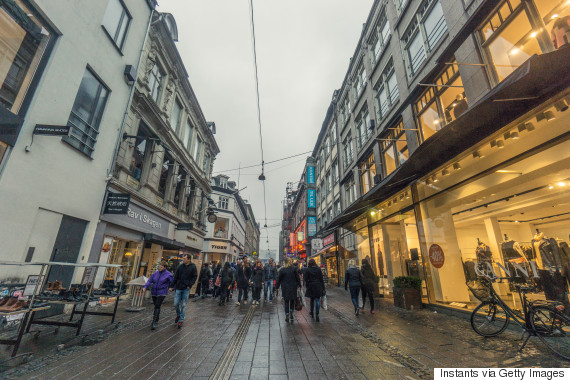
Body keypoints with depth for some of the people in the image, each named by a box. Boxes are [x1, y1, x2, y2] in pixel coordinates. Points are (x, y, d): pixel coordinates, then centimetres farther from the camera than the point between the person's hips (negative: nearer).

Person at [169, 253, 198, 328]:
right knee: (176, 304, 6)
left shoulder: (193, 267, -5)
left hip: (186, 289, -3)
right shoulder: (180, 267, 1)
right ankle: (178, 315, 34)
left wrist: (190, 285, -11)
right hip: (178, 288, 3)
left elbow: (195, 277, -2)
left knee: (183, 305, 3)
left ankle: (181, 320, 16)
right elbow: (175, 277, 7)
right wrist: (171, 286, 4)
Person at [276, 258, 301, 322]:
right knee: (292, 301, 17)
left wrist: (277, 287, 9)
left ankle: (287, 316, 10)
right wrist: (299, 285, 9)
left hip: (285, 288, -1)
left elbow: (279, 279, -1)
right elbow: (297, 278, -1)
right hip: (293, 288, 1)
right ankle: (291, 314, 13)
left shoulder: (282, 270, -7)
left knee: (286, 302, 10)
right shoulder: (294, 268, -6)